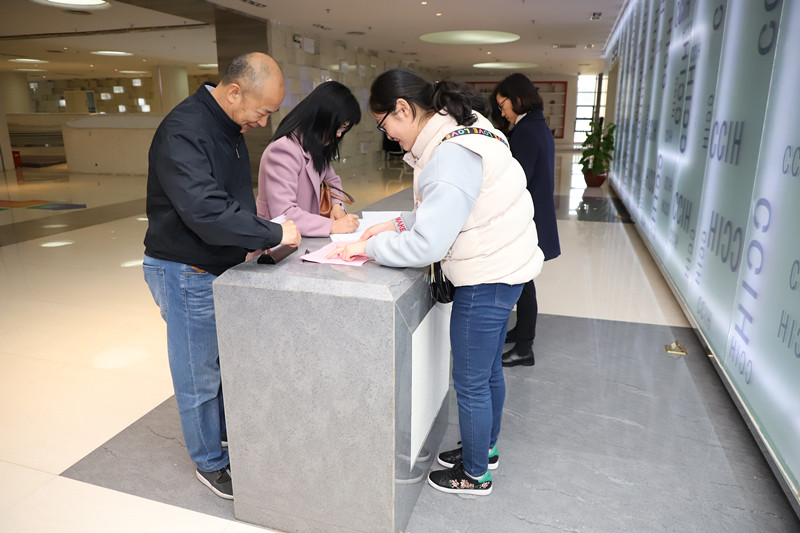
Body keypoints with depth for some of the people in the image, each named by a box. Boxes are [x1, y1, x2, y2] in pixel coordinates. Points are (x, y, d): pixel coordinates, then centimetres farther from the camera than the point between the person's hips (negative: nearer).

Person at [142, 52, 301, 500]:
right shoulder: (183, 131, -24)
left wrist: (255, 237, 3)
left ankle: (229, 430, 44)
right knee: (200, 375, 7)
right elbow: (206, 212, -35)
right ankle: (211, 463, 28)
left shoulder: (230, 127, 7)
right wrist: (272, 234, -26)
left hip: (221, 266, 9)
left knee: (228, 359, 22)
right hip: (187, 274, -9)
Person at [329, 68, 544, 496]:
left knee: (470, 382, 8)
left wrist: (369, 247, -16)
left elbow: (426, 245, -29)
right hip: (501, 267, 10)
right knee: (488, 369, 24)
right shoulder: (459, 131, 7)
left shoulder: (452, 155, -26)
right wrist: (398, 224, 6)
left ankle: (475, 475, 31)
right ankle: (484, 449, 46)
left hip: (488, 278, -10)